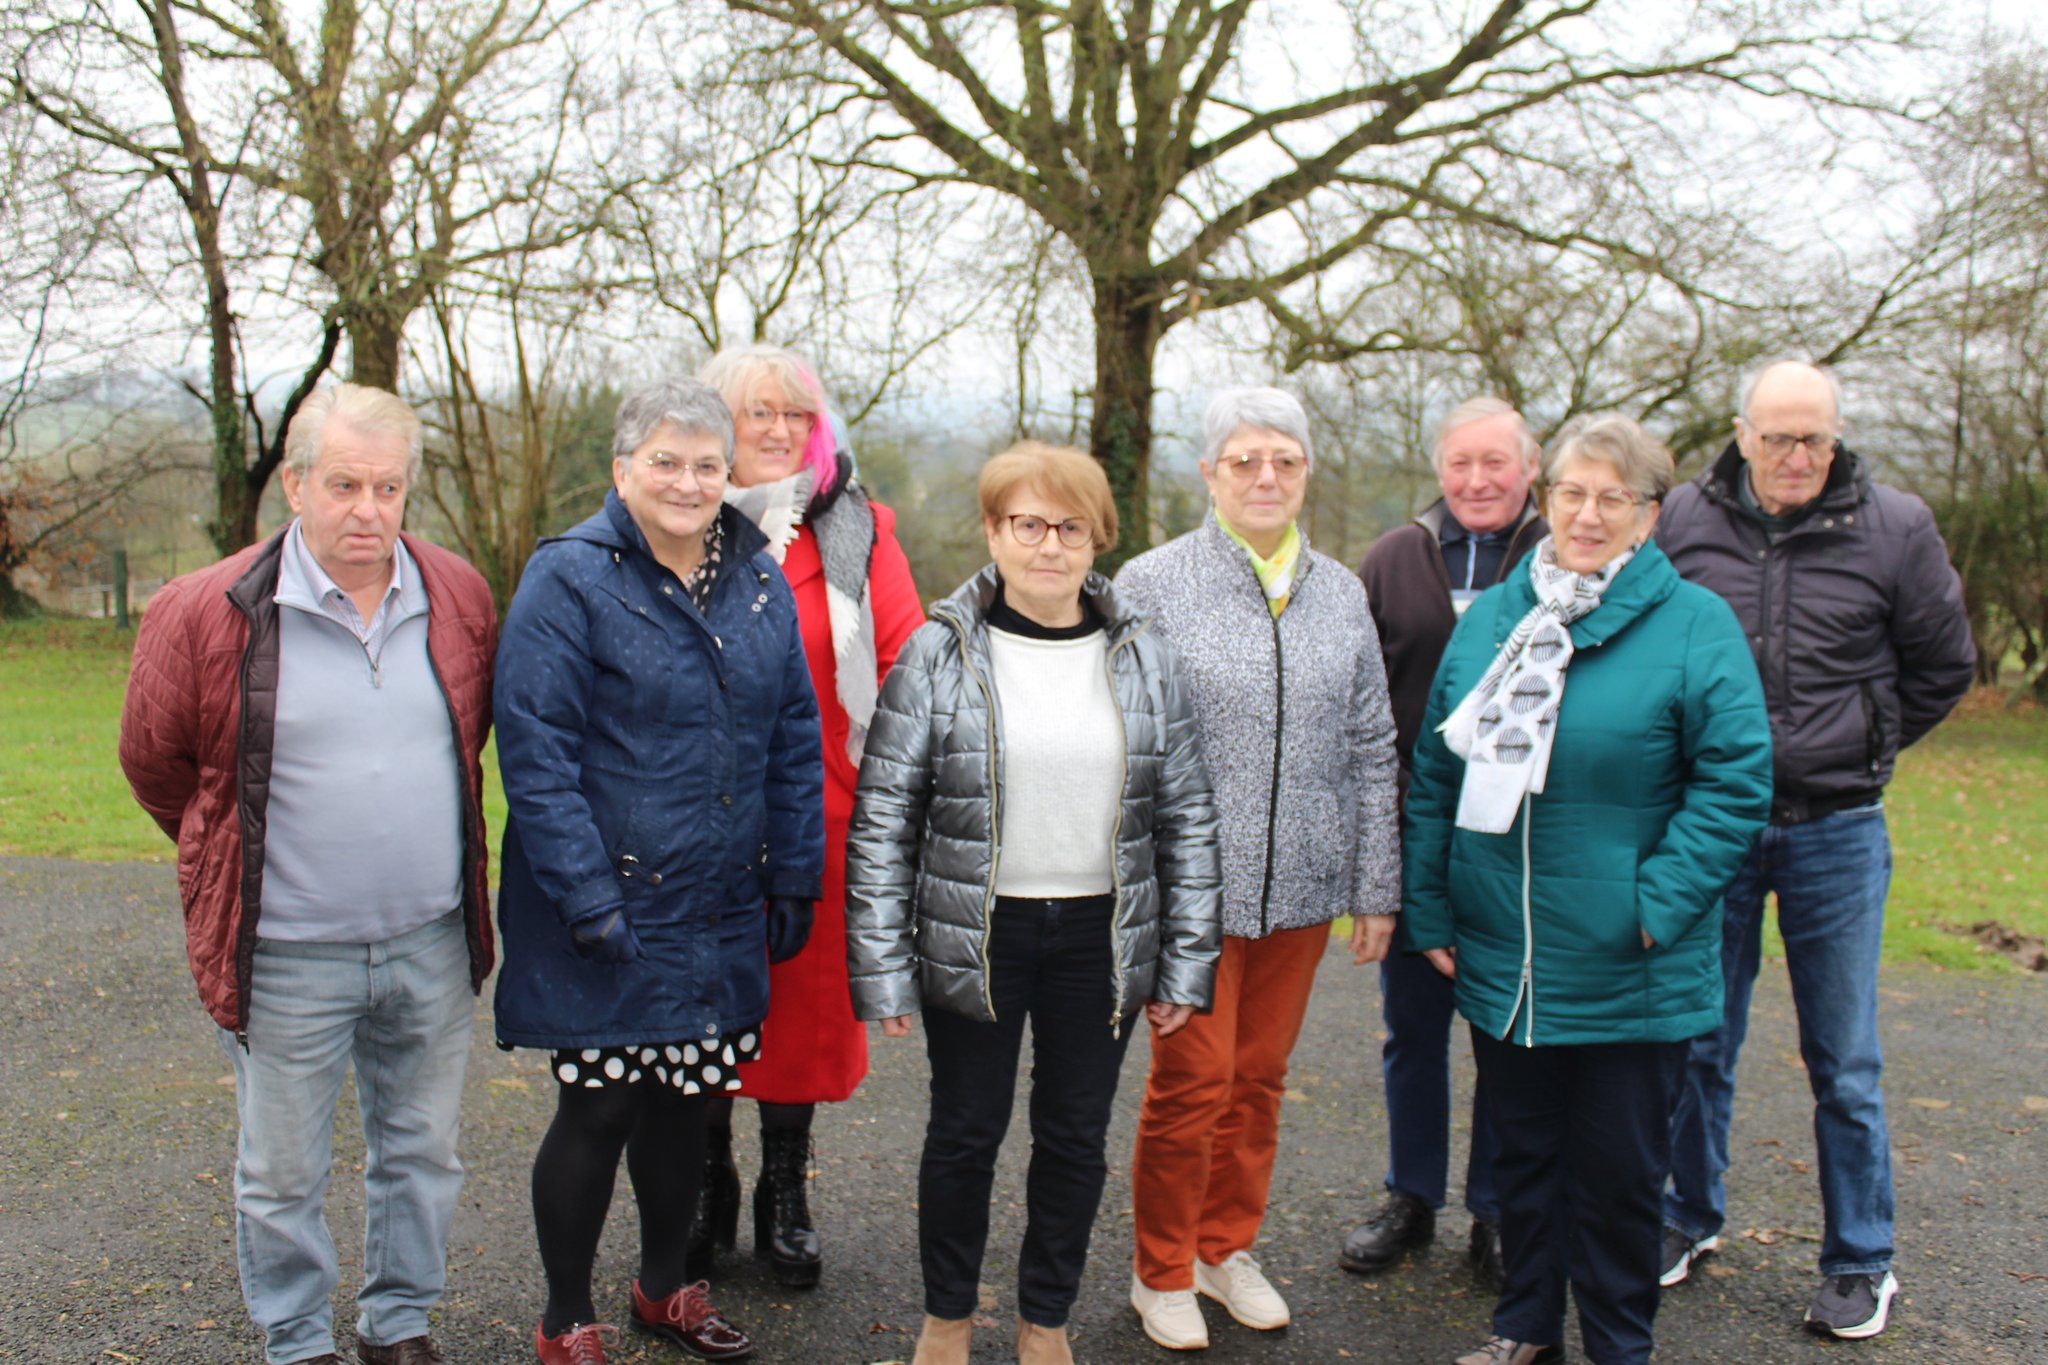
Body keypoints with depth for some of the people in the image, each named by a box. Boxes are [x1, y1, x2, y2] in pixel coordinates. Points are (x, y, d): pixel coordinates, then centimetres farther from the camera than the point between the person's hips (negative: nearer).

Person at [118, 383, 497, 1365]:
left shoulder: (458, 600, 0)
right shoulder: (208, 613, -10)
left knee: (421, 1151, 17)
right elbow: (153, 759, 4)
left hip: (432, 942, 3)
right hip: (285, 955, -3)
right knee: (281, 1172, 12)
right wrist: (239, 859, 13)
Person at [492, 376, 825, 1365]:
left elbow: (794, 739, 10)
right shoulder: (570, 579, -10)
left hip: (722, 913, 5)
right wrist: (587, 900, -19)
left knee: (685, 1101, 16)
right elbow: (536, 753, -14)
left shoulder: (761, 580, 7)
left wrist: (793, 879, 5)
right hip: (610, 908, -5)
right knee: (598, 1109, 4)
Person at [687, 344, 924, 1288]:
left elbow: (907, 661, 1)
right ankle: (708, 1189, 29)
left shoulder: (858, 528, 4)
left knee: (808, 994, 9)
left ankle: (785, 1199, 27)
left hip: (818, 813, 0)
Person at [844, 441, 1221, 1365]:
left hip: (1102, 939, 2)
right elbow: (882, 820, -5)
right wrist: (881, 967, -8)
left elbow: (1187, 819, 5)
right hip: (973, 935, -2)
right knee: (965, 1133, 12)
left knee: (1076, 1137, 14)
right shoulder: (937, 655, -6)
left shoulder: (1143, 658, 1)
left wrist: (1186, 965, 2)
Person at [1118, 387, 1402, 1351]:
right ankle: (1162, 1272, 22)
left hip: (1301, 886, 4)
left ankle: (1227, 1249, 33)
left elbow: (1371, 751, 11)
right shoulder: (1152, 585, -5)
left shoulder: (1341, 594, 8)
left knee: (1260, 1076, 14)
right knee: (1191, 1080, 2)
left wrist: (1377, 886, 9)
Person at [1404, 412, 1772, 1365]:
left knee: (1617, 1172, 10)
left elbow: (1735, 782, -10)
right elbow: (1435, 777, 9)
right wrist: (1430, 911, 5)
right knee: (1522, 1154, 18)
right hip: (1500, 962, 4)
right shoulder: (1488, 618, 6)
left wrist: (1657, 908, -16)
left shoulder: (1695, 626, -7)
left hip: (1628, 976, -4)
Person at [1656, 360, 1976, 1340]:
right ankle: (1691, 1219, 30)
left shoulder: (1894, 530, -5)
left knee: (1844, 1064, 7)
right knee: (1698, 1044, 12)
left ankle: (1860, 1262, 22)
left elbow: (1942, 668, 9)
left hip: (1836, 832, -1)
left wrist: (1860, 746, 6)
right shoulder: (1684, 520, -3)